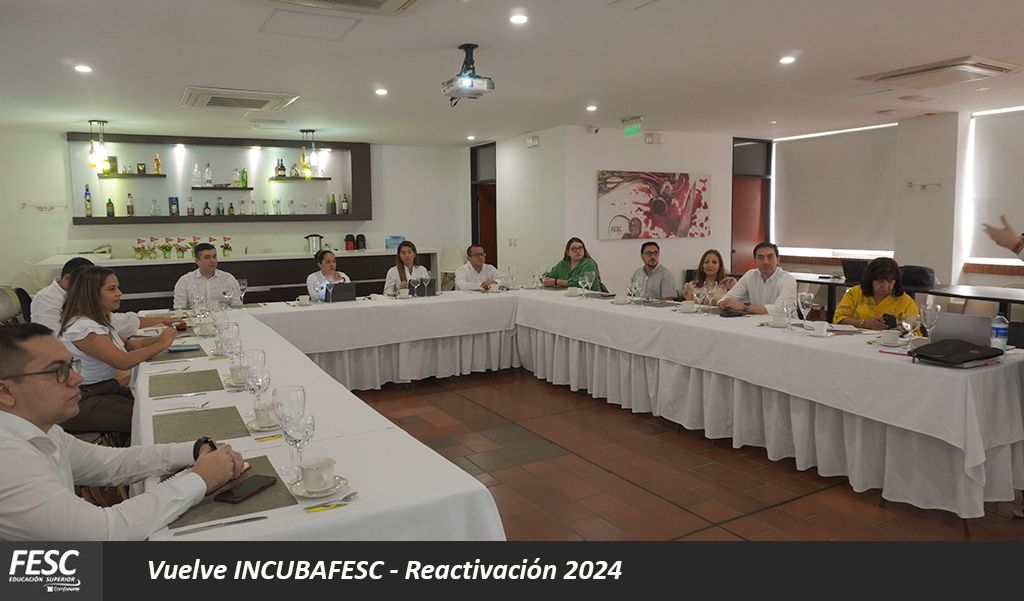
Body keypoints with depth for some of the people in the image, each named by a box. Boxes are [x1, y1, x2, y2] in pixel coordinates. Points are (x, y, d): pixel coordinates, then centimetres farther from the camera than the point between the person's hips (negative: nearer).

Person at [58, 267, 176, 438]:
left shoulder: (98, 319, 9)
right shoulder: (82, 327, -21)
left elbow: (125, 345, 11)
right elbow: (123, 361, -24)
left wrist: (157, 338, -5)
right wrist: (161, 344, -15)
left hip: (104, 388, 9)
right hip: (82, 402, -9)